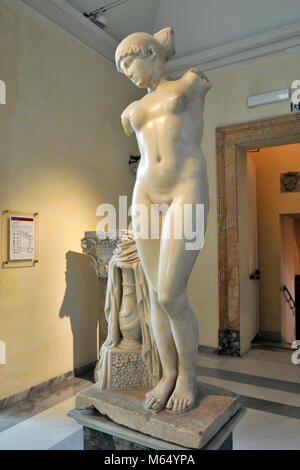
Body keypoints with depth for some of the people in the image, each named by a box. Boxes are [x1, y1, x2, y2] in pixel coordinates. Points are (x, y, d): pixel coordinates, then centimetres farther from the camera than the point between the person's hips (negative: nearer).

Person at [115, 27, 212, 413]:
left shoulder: (194, 81, 15)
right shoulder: (131, 114, 25)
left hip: (188, 195, -5)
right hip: (147, 198, 5)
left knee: (171, 297, -12)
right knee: (157, 294, 2)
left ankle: (188, 372, 13)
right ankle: (169, 375, 19)